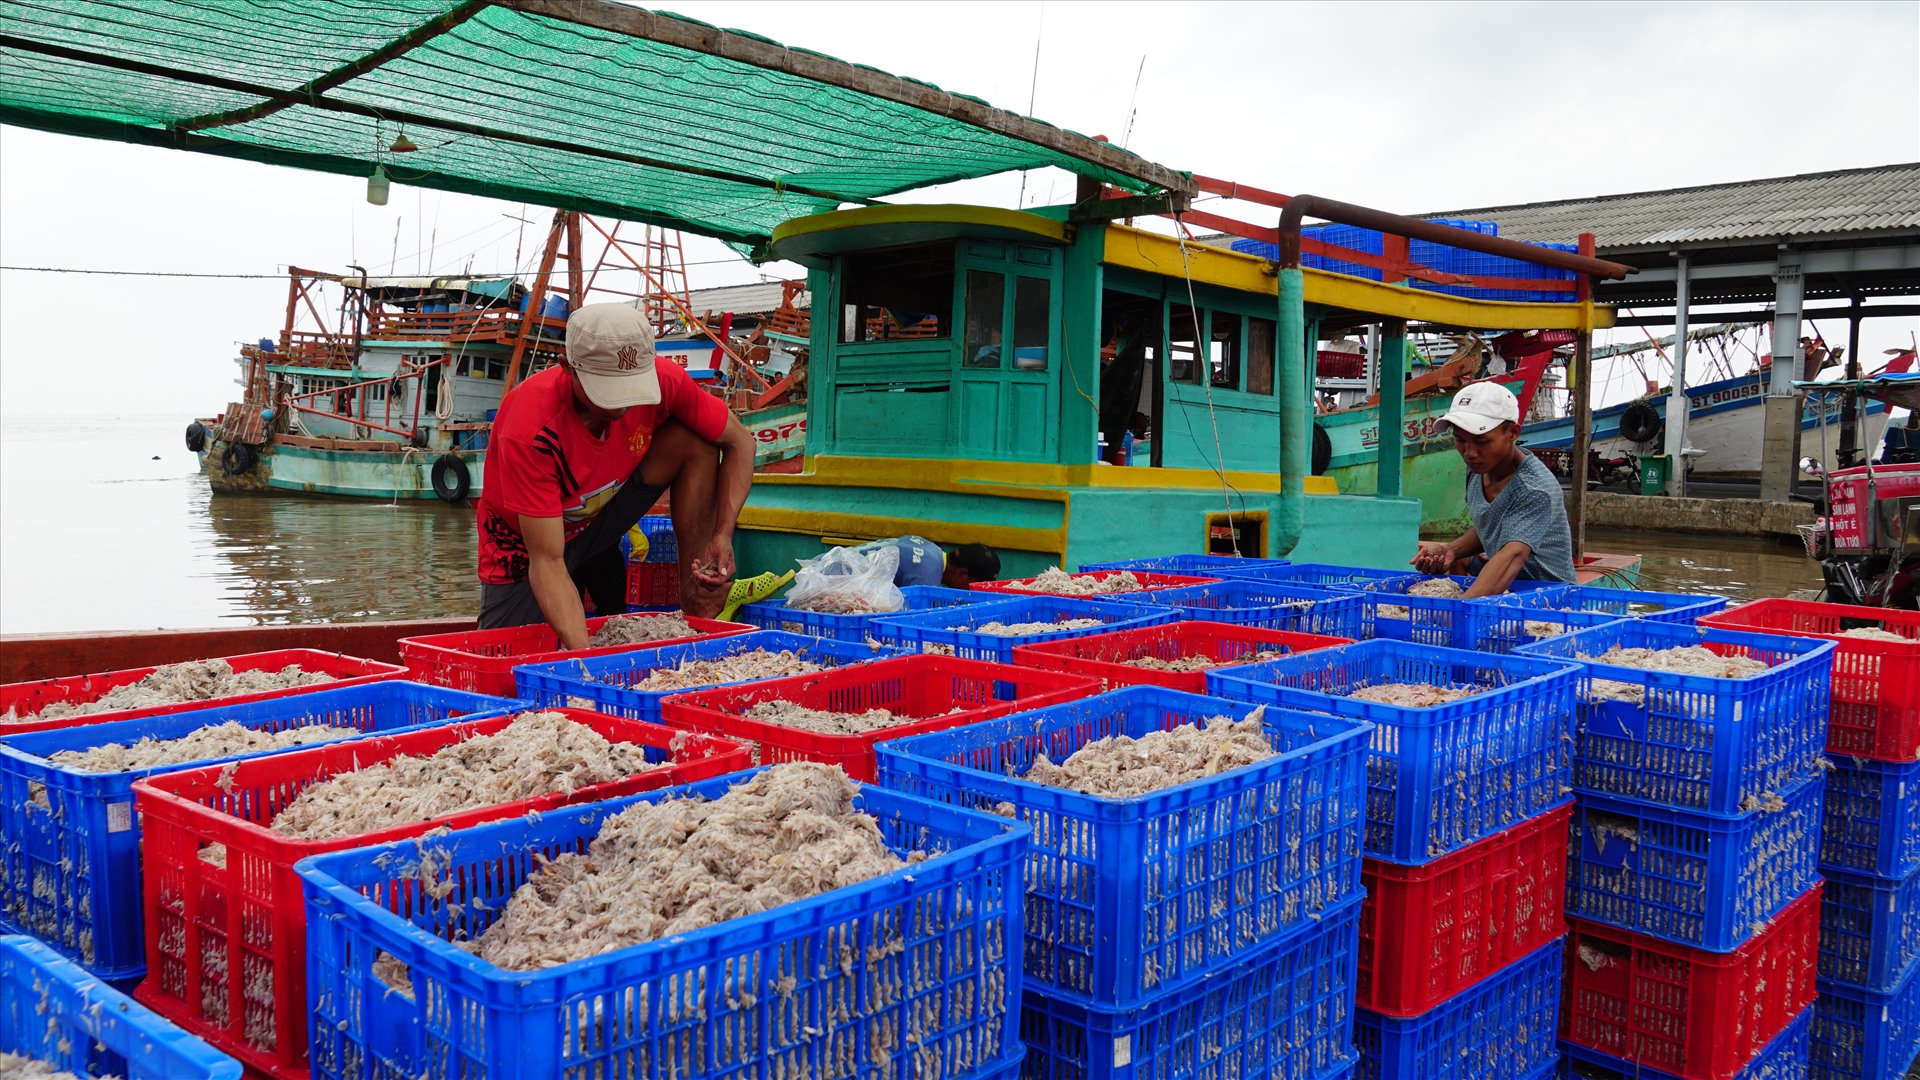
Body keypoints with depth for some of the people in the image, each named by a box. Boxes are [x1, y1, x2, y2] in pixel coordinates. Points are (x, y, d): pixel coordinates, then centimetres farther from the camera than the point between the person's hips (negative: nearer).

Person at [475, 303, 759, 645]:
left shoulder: (664, 383, -26)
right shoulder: (530, 431, -36)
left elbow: (740, 441, -11)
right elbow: (547, 561, -36)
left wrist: (723, 536, -25)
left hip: (600, 518, 4)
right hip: (524, 542, -3)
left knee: (696, 441, -19)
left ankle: (699, 616, -15)